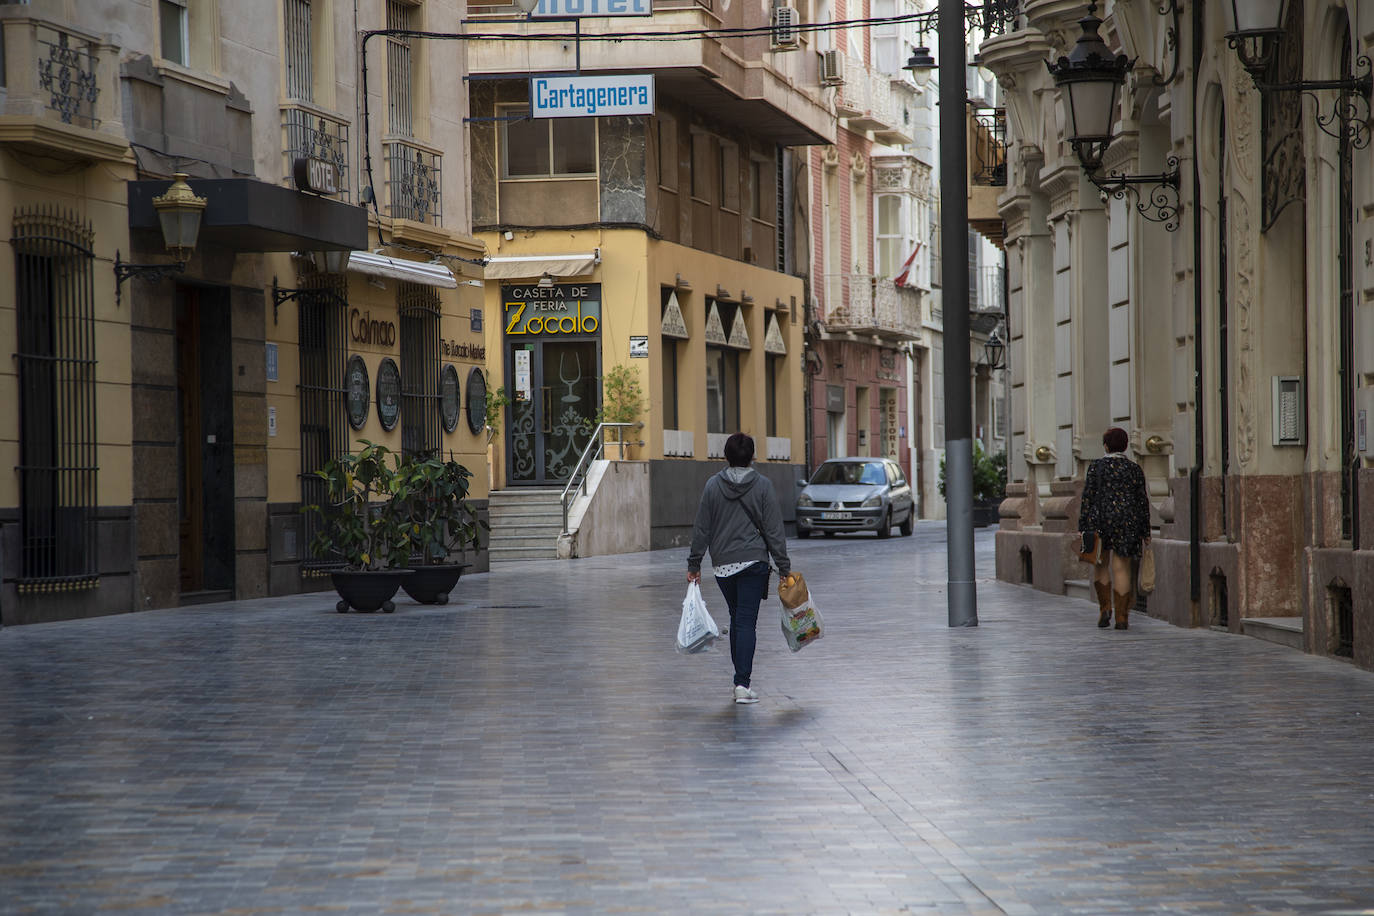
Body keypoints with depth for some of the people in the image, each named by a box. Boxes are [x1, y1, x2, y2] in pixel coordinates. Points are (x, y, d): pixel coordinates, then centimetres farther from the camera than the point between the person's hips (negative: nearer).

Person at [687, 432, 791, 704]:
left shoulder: (712, 486, 0)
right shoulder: (762, 486, -5)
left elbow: (701, 529, 2)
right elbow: (774, 531, -5)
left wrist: (694, 564, 10)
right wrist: (784, 568, 0)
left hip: (722, 565, 2)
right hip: (753, 562, -2)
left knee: (736, 619, 17)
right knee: (746, 622, -5)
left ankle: (740, 678, 21)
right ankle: (742, 683, -14)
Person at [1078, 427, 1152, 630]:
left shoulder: (1096, 467, -2)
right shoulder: (1135, 469, 4)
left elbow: (1088, 497, -5)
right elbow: (1142, 501, 6)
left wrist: (1084, 527, -3)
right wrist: (1145, 531, 11)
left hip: (1101, 520, -1)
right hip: (1127, 522, 1)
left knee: (1101, 565, 17)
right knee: (1121, 568, 1)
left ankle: (1105, 608, 4)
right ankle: (1121, 617, -2)